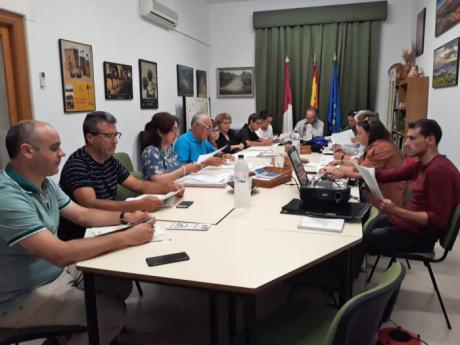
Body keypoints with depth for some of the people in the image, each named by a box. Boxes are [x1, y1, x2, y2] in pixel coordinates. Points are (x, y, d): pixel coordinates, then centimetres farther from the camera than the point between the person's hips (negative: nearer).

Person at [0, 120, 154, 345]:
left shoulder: (44, 183, 0)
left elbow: (83, 215, 9)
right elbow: (61, 254, -35)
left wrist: (125, 217, -7)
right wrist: (127, 238, -30)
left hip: (58, 272, 9)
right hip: (24, 298, -9)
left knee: (121, 284, 8)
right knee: (112, 312, -14)